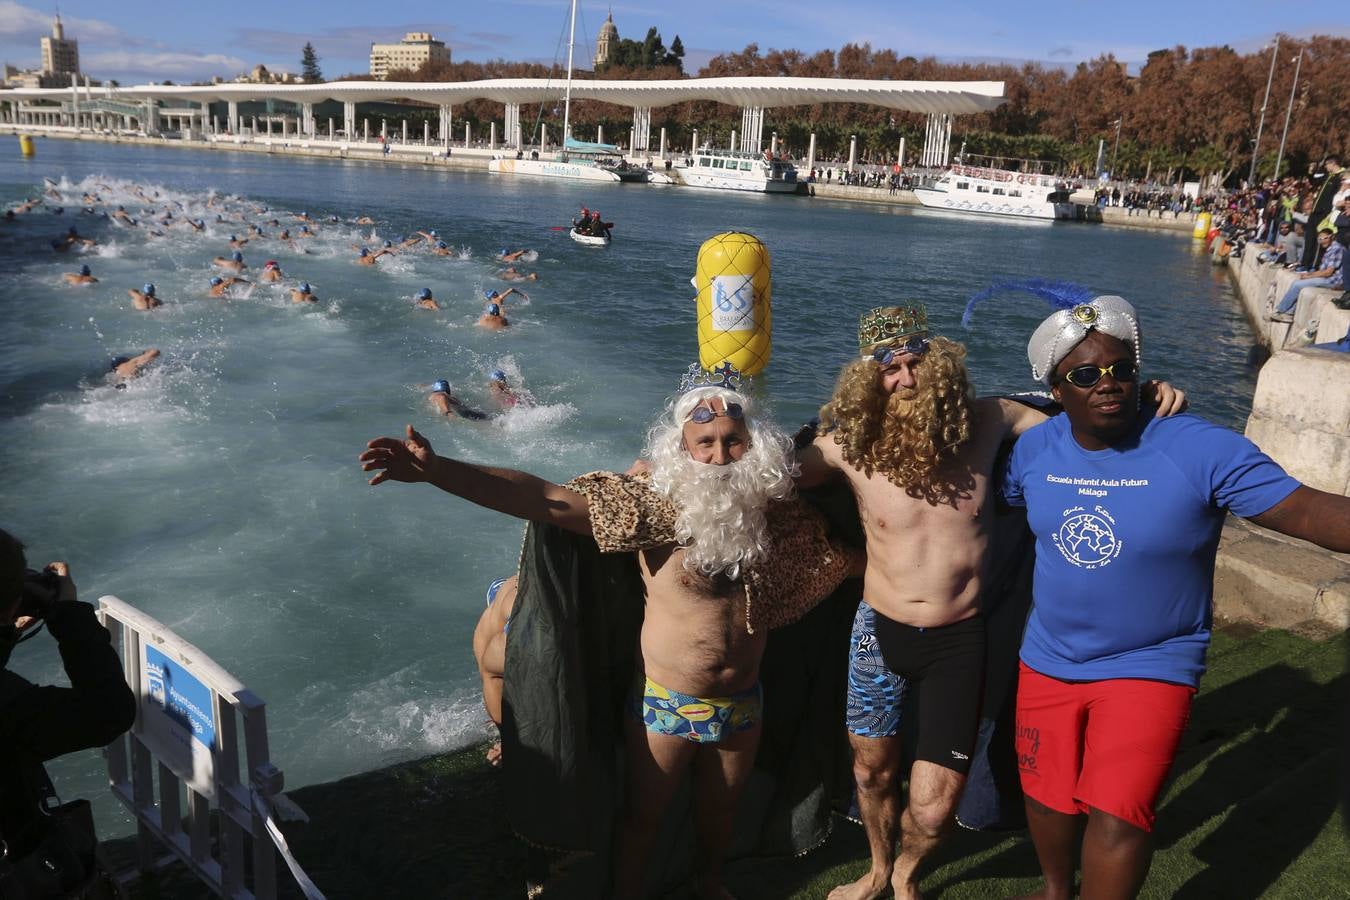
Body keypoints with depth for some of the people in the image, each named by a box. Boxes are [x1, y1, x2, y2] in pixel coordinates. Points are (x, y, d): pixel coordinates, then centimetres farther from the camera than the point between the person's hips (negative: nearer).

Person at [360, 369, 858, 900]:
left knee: (720, 807, 26)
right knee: (642, 814, 17)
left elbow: (846, 556, 8)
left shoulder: (778, 514, -10)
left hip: (741, 703, 3)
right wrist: (436, 471, -37)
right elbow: (547, 500, -28)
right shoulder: (656, 504, -20)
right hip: (665, 702, -3)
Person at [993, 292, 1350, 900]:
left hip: (1148, 667, -4)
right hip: (1049, 661, 4)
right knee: (1048, 795, 20)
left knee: (1116, 814, -11)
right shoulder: (1034, 449, -7)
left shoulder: (1202, 450, -19)